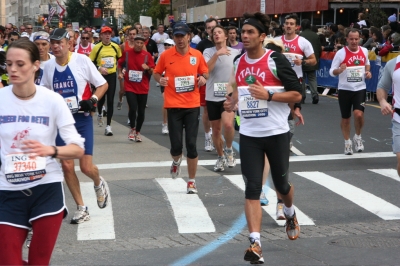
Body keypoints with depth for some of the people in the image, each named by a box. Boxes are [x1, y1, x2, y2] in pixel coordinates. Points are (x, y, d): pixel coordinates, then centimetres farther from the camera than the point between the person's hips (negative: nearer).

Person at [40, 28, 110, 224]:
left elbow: (103, 85, -2)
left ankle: (99, 184, 29)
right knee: (66, 166, 2)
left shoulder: (82, 60, -10)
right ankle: (81, 208, 15)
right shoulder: (48, 66, 3)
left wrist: (92, 100, -18)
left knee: (86, 167, -7)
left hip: (82, 119, -4)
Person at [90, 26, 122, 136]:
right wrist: (99, 68, -17)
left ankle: (108, 125, -1)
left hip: (112, 76, 1)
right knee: (101, 98, 9)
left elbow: (120, 59, 18)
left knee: (110, 101, -4)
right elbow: (91, 62, -2)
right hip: (100, 76, -1)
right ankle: (100, 114, 45)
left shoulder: (115, 47, 2)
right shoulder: (97, 48, -6)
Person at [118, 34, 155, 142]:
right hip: (130, 87, -1)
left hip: (143, 88, 1)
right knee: (133, 108, -16)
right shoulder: (126, 53, -1)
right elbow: (120, 63, 17)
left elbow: (152, 71, 0)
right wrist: (120, 72, 1)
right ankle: (132, 129, 9)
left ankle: (138, 132, 26)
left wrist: (148, 68, -20)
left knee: (141, 111, 7)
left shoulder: (147, 55, -2)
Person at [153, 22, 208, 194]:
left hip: (192, 105, 1)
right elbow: (156, 73, 10)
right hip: (173, 105, 0)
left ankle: (191, 181, 13)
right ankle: (176, 162, 35)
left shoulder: (197, 55, 1)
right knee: (176, 145, -3)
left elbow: (205, 73, 14)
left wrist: (203, 78, -9)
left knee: (191, 144, -1)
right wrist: (160, 79, -12)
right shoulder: (166, 55, -2)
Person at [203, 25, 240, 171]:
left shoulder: (235, 53, 1)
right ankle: (220, 157, 29)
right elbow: (206, 70, -17)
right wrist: (217, 54, -23)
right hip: (212, 96, 2)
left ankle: (229, 150, 2)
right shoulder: (208, 52, 0)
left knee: (227, 124, -24)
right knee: (216, 129, 10)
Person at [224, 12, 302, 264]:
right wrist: (233, 101, 4)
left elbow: (297, 94, -11)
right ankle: (255, 244, -8)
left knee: (281, 183, 15)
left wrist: (268, 95, -23)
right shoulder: (239, 62, 5)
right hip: (249, 135, 4)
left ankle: (290, 213, 49)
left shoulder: (276, 60, -12)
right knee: (252, 189, -6)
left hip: (276, 133, -3)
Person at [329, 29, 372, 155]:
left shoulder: (364, 51, 2)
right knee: (345, 118, 8)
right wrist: (339, 70, -30)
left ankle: (358, 137, 10)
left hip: (360, 88, 1)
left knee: (359, 114, -17)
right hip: (345, 89, -1)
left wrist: (368, 72, 3)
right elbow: (332, 71, -9)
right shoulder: (341, 53, -11)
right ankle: (347, 142, 28)